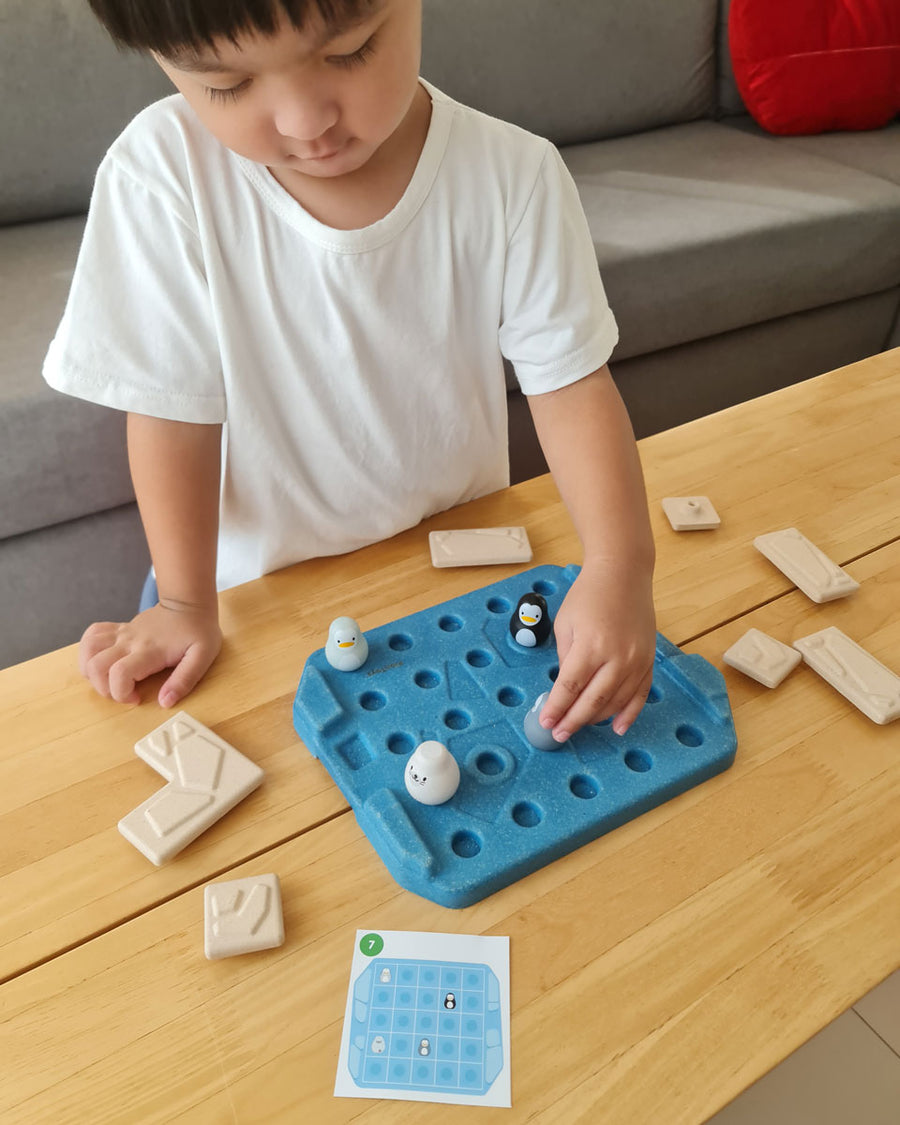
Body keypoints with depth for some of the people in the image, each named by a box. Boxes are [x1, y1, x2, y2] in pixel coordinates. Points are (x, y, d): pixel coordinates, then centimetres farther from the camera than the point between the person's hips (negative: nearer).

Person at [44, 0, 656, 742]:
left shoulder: (513, 176, -21)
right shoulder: (163, 176, -23)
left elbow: (568, 381, -18)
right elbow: (175, 405, -17)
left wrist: (619, 566, -32)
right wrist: (186, 606, -10)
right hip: (271, 582, 0)